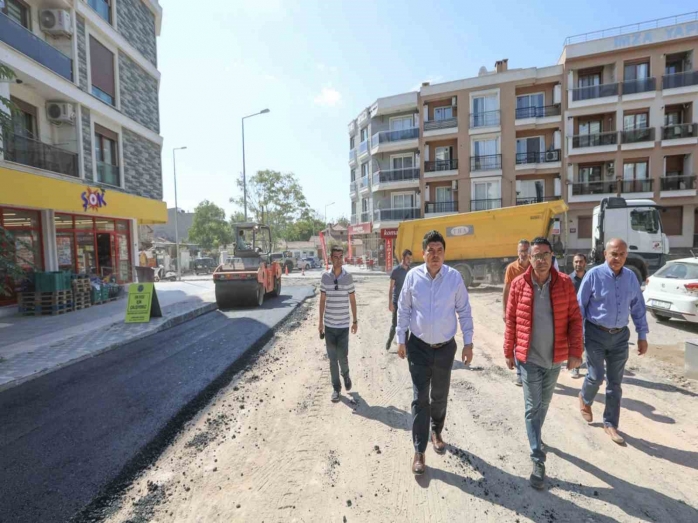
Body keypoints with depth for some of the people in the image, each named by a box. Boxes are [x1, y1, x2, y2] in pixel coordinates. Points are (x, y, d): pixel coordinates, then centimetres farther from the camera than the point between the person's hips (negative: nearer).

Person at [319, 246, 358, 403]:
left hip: (343, 325, -1)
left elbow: (352, 300, 3)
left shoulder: (348, 277, -4)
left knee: (342, 357, 1)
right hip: (329, 324, 1)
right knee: (332, 358, 8)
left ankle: (346, 375, 33)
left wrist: (355, 321, 5)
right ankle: (336, 387, 23)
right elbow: (322, 300, 5)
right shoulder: (325, 277, -2)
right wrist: (320, 321, 5)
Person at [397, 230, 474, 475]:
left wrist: (468, 343, -1)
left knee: (440, 396, 19)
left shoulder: (455, 277, -9)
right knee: (420, 398, 3)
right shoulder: (413, 276, -9)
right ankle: (419, 451, 17)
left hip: (445, 347, 1)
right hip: (418, 347, -1)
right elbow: (403, 309, 0)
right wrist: (401, 339, 2)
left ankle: (436, 433, 45)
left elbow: (464, 311, -1)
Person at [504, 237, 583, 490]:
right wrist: (509, 352, 0)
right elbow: (511, 321, -3)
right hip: (529, 358, -2)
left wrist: (575, 351, -6)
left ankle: (535, 434, 46)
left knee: (543, 404, 20)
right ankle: (538, 460, 14)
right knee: (533, 407, 3)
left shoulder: (565, 283, -6)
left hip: (555, 358, 2)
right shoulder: (519, 284, -9)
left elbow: (575, 319, -2)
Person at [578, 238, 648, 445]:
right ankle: (585, 399, 34)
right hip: (596, 334, -4)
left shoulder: (631, 277, 1)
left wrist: (642, 335, 7)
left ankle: (610, 424, 26)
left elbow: (638, 307, 8)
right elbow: (580, 306, -9)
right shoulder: (594, 275, -12)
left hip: (620, 335, 4)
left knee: (615, 382, 10)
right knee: (596, 377, 0)